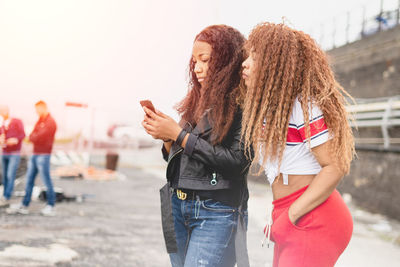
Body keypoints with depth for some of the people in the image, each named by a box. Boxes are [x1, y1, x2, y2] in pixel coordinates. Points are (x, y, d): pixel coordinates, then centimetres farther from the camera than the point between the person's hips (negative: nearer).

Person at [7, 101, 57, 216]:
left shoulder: (50, 122, -10)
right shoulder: (40, 121, 17)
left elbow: (39, 137, -17)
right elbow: (31, 137, 12)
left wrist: (33, 137, 1)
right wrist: (34, 137, -7)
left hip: (43, 155, -9)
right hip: (35, 154, 9)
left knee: (47, 181, -3)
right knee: (29, 180, 9)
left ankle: (51, 206, 4)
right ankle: (24, 205, 13)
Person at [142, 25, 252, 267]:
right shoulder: (199, 101, 13)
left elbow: (236, 161, -19)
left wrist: (178, 134, -14)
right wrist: (166, 137, -5)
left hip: (216, 213, -7)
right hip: (179, 207, 7)